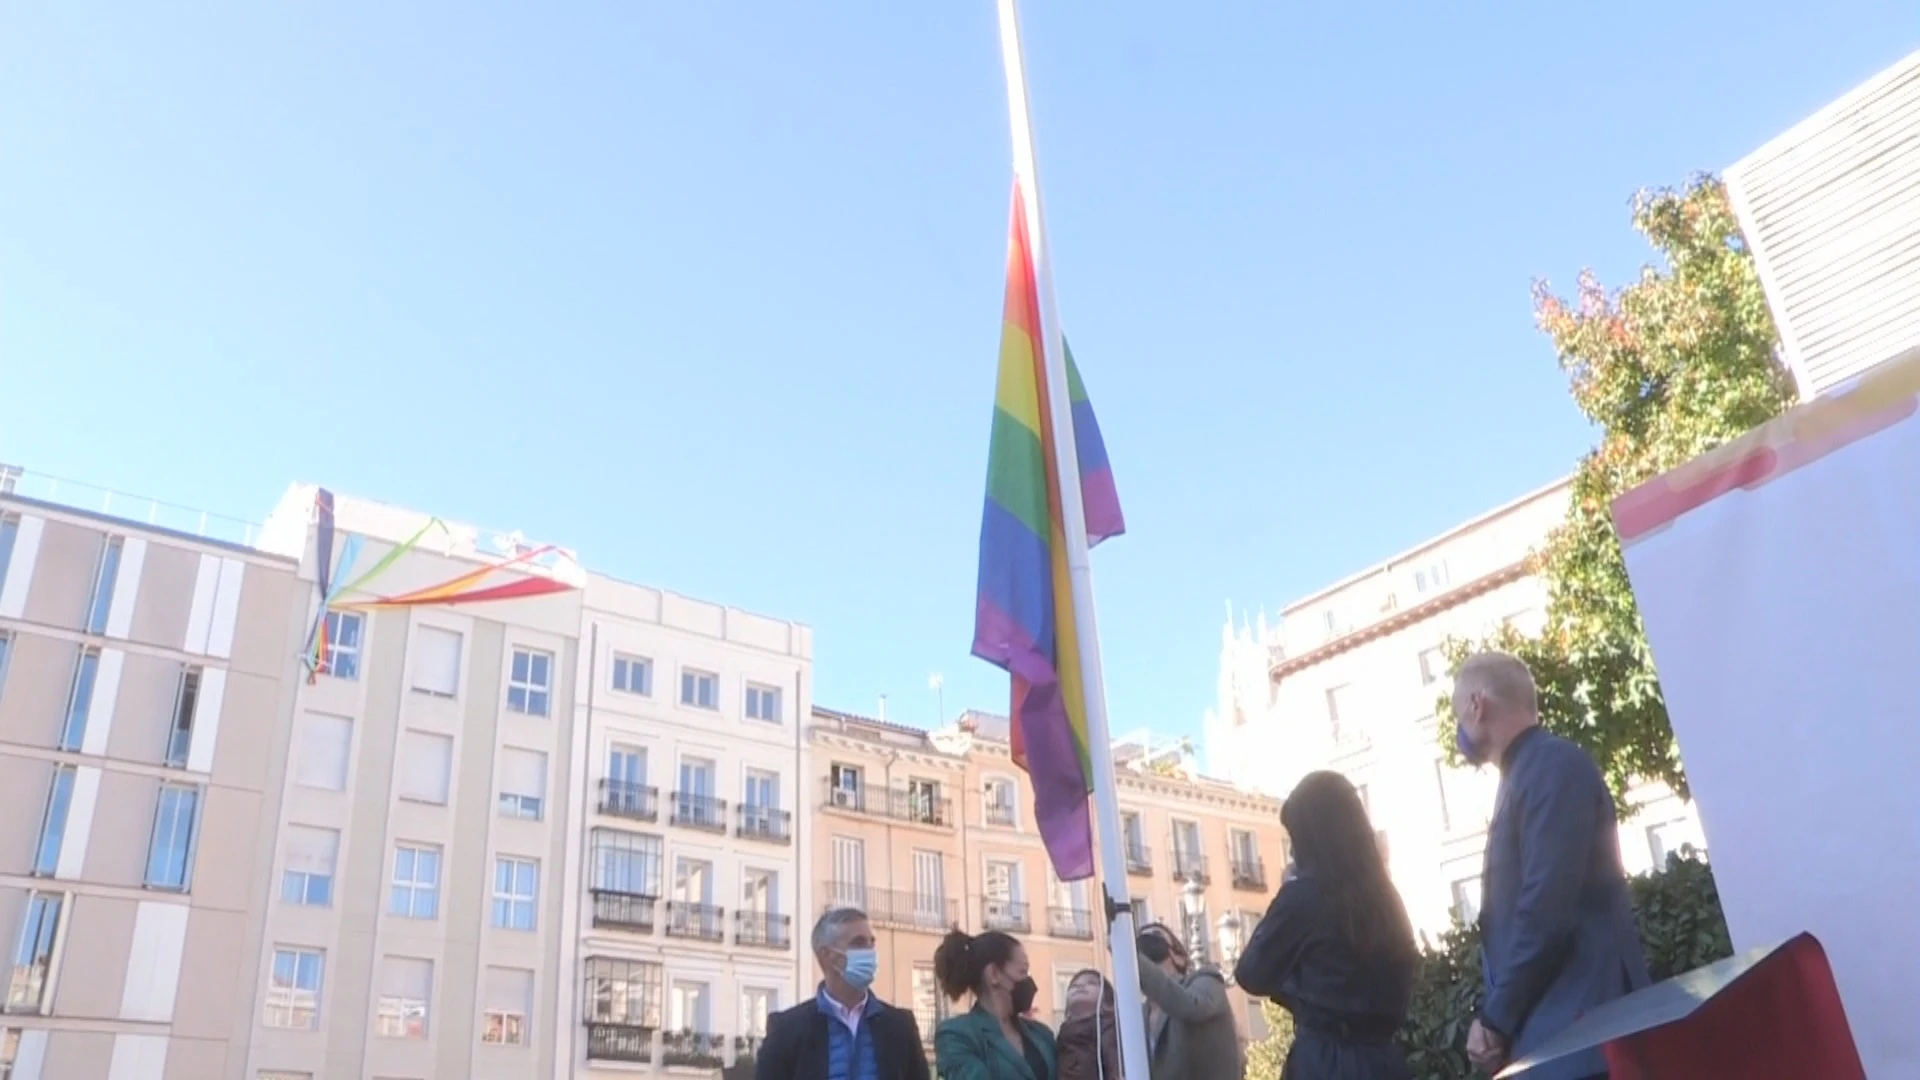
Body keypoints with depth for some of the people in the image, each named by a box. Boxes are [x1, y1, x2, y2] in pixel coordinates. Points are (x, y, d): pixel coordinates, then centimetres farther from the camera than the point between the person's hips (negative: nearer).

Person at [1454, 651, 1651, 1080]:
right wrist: (1498, 1016, 10)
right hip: (1551, 1032, 9)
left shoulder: (1552, 766, -11)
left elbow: (1546, 909, -20)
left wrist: (1495, 1019, -12)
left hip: (1577, 1030, -9)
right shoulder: (1526, 776, 17)